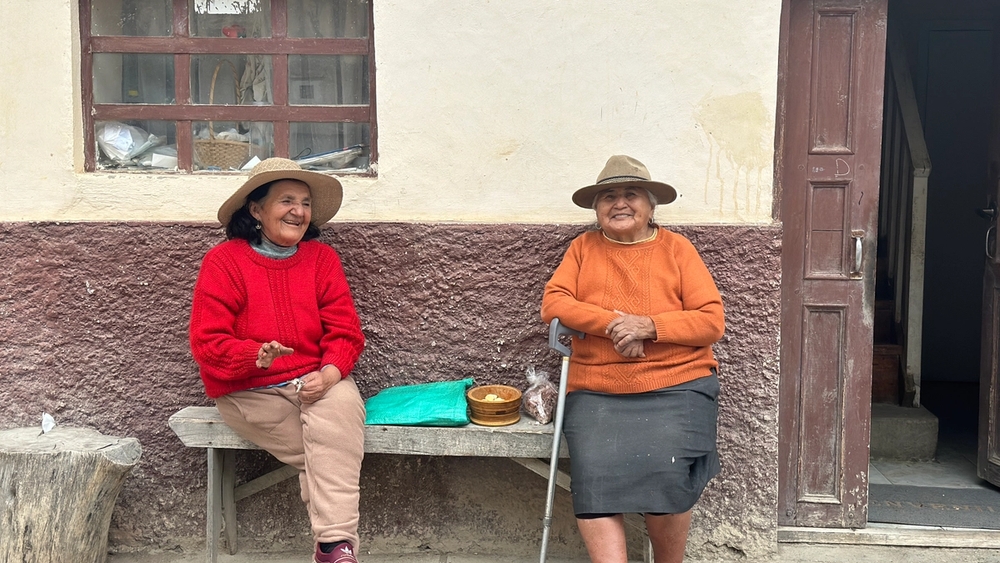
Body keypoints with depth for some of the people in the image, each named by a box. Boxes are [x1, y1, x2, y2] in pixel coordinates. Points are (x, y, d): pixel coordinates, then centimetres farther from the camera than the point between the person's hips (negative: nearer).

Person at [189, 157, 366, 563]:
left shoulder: (322, 258, 7)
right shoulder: (223, 261, -4)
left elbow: (344, 331, 1)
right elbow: (208, 343, -9)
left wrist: (329, 373, -20)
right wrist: (257, 356, -28)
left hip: (317, 382, 2)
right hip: (249, 392, -2)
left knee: (342, 406, -31)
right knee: (334, 452, -22)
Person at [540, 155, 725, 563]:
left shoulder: (677, 249, 8)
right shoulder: (583, 248, 13)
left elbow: (712, 320, 0)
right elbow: (553, 304, 0)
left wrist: (650, 326, -15)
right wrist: (612, 322, -14)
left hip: (676, 389, -1)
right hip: (596, 393, 2)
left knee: (665, 478, -21)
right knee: (594, 483, -21)